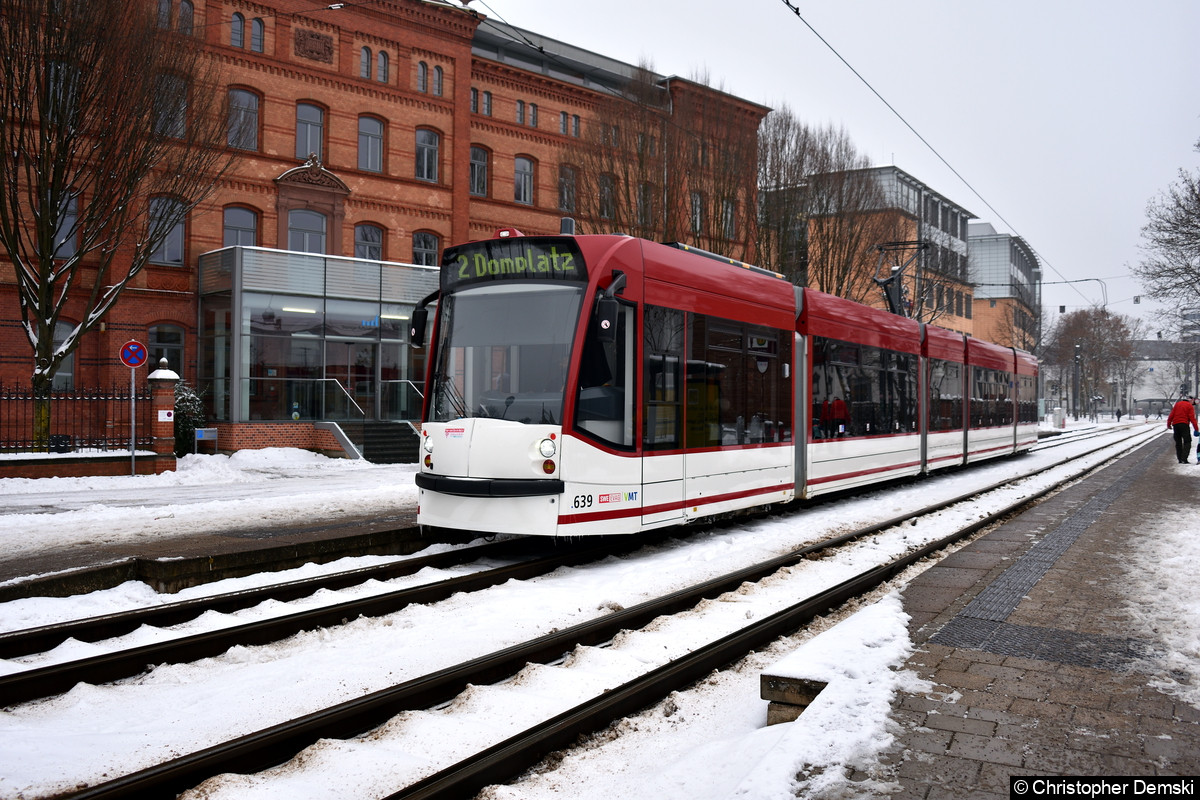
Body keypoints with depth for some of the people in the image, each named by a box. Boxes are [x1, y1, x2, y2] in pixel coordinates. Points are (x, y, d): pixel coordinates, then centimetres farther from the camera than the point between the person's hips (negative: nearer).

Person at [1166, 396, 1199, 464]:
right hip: (1184, 425, -5)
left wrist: (1168, 424, 18)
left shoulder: (1177, 404, 13)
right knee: (1187, 442, -4)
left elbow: (1171, 415, 11)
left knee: (1178, 443, 12)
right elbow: (1192, 418, -8)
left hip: (1175, 425, 5)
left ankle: (1180, 459, 12)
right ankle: (1184, 459, -17)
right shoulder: (1190, 406, -1)